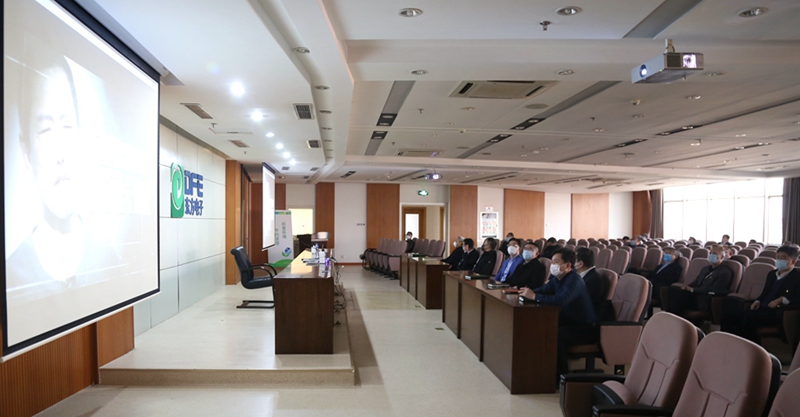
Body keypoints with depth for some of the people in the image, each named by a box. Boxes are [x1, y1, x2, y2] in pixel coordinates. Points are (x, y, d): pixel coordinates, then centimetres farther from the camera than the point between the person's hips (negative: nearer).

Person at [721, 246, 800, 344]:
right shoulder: (772, 274, 24)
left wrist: (781, 300, -20)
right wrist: (757, 301, 9)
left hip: (777, 312, -7)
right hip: (761, 309, 8)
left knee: (749, 318, -36)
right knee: (729, 317, -12)